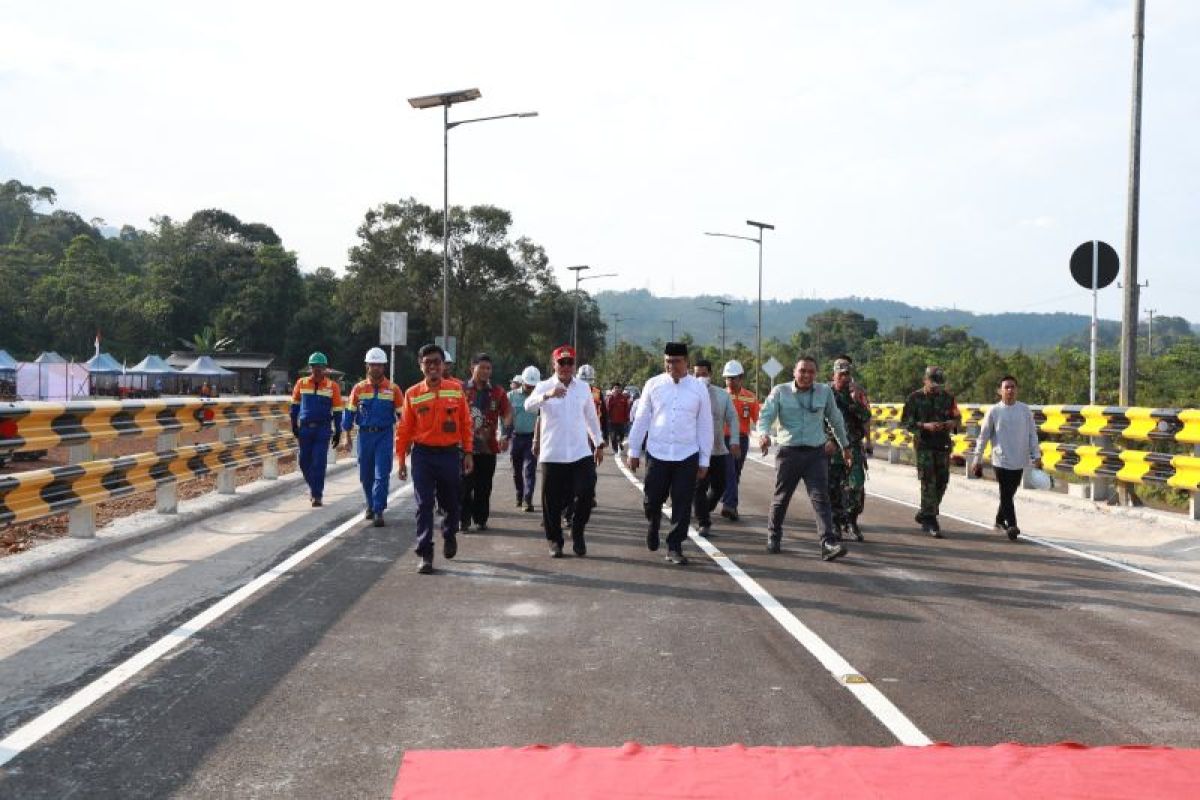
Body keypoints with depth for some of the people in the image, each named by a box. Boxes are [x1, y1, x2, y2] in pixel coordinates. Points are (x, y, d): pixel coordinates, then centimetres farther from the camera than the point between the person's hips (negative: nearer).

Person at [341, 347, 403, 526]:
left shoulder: (392, 389, 0)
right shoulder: (359, 388, 4)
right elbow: (350, 413, 9)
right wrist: (347, 437, 6)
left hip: (385, 435, -2)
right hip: (365, 434, 2)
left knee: (382, 474, -8)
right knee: (366, 474, 11)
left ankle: (378, 511, -7)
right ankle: (370, 505, 31)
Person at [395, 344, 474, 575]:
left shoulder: (456, 389, 2)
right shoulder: (412, 394, 0)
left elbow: (465, 423, 5)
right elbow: (404, 428, 3)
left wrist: (468, 453, 2)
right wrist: (401, 459, 1)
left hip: (450, 454, 1)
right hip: (423, 455, -1)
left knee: (451, 502, 14)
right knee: (424, 505, -4)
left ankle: (449, 535, 42)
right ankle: (425, 554, 0)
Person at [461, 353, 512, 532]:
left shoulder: (497, 392, 7)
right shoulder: (462, 390, 2)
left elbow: (507, 415, 5)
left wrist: (506, 437, -7)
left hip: (488, 446, 2)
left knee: (484, 486, 7)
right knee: (465, 485, -2)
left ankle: (481, 519, 18)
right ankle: (464, 519, 4)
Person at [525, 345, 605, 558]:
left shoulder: (583, 388, 9)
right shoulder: (544, 387, -1)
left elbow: (592, 417, 19)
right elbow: (528, 405, -21)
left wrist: (599, 444, 19)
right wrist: (548, 395, -40)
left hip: (581, 452, 2)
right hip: (552, 454, -2)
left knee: (586, 493, -7)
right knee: (552, 500, 3)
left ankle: (577, 532, 16)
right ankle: (554, 541, 19)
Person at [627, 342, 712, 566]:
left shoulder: (698, 389, 1)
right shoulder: (653, 385, 1)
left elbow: (705, 425, 5)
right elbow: (641, 419, 7)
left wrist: (704, 460, 3)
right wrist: (634, 451, 7)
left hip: (687, 456, 0)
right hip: (657, 453, 0)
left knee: (682, 504, 0)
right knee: (653, 500, 5)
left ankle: (674, 547, 13)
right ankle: (653, 527, 37)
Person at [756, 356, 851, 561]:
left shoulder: (825, 392, 6)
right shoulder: (780, 392, -1)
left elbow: (836, 419, 18)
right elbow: (765, 416, -10)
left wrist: (844, 444, 24)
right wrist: (763, 434, -31)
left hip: (817, 453, 1)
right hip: (789, 452, -1)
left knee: (820, 498, -9)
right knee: (781, 498, 10)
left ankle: (829, 544, -16)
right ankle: (774, 537, 30)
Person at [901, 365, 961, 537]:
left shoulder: (947, 397, 9)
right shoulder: (915, 398, -3)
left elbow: (957, 418, 18)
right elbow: (905, 422, -5)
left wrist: (952, 423, -6)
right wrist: (925, 426, -19)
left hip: (943, 445, 5)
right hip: (924, 445, -5)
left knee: (942, 481, 8)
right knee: (928, 482, -8)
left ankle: (924, 515, 25)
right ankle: (930, 522, -6)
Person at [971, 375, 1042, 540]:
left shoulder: (1025, 410, 4)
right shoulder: (994, 411, -3)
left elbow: (1032, 434, 8)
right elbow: (983, 436, 2)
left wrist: (1036, 455, 2)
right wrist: (978, 459, 2)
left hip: (1019, 460, 3)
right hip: (1001, 460, -3)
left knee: (1009, 493, 13)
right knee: (1006, 494, -8)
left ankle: (1000, 520, 31)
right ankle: (1012, 526, -11)